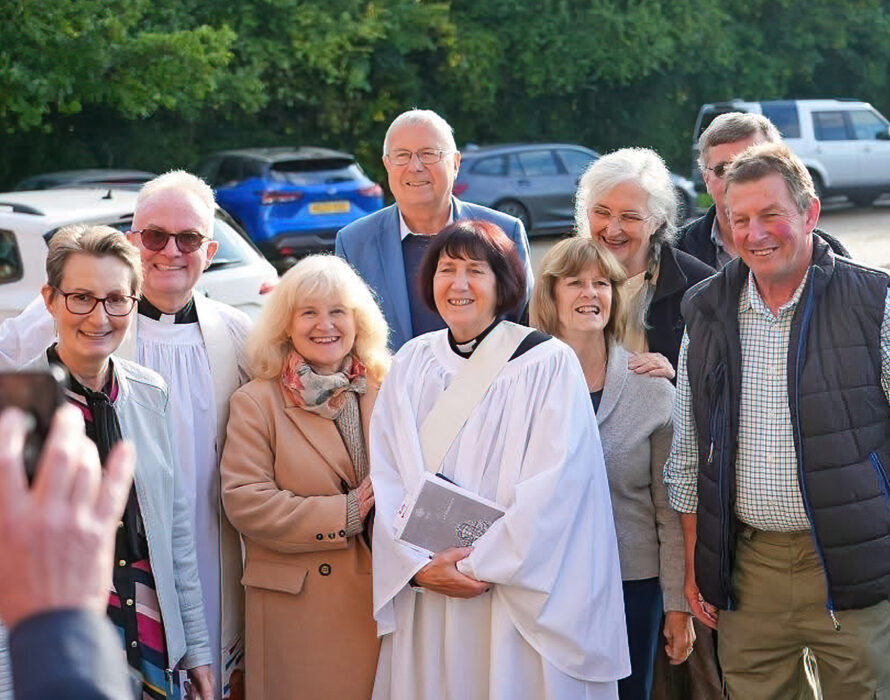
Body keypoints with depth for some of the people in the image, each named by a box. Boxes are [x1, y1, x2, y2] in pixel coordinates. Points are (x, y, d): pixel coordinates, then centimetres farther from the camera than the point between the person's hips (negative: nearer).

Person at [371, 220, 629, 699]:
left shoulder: (549, 364, -5)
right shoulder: (411, 364, 8)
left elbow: (554, 485, -12)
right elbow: (385, 480, 3)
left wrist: (483, 566, -14)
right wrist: (418, 565, -10)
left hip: (521, 599, -3)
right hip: (424, 600, 4)